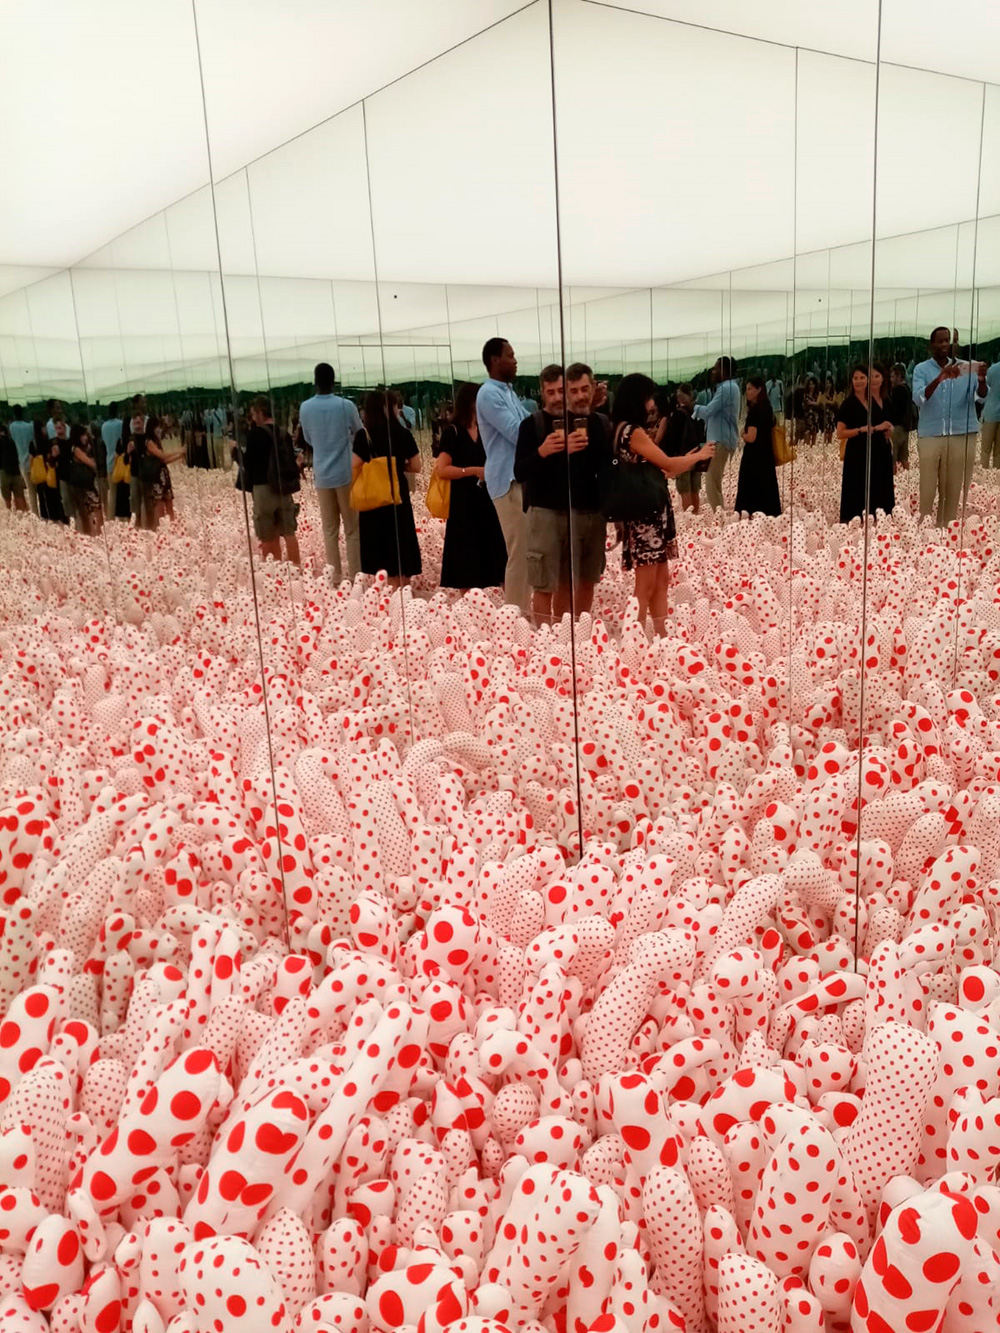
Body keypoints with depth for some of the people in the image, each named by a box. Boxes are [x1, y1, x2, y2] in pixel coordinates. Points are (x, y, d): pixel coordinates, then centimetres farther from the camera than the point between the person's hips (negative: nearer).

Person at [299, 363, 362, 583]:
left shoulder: (305, 408, -1)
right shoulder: (346, 405, -8)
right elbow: (359, 434, 8)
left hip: (322, 474, 2)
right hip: (346, 472, -2)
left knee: (330, 529, 8)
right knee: (352, 528, 5)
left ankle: (335, 577, 8)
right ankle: (355, 576, 4)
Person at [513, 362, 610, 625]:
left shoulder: (601, 423, 7)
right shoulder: (532, 424, -4)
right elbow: (519, 473, -10)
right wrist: (541, 452, -24)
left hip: (594, 511, 5)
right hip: (546, 512, -4)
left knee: (587, 581, 13)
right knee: (545, 585, -4)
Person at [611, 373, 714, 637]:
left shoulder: (627, 430, 16)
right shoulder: (632, 431, -14)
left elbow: (656, 470, 15)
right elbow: (667, 464, -11)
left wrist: (688, 459, 18)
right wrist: (699, 455, 4)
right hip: (644, 512, -10)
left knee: (661, 579, 12)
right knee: (646, 584, -4)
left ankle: (660, 633, 16)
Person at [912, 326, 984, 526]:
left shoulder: (965, 367, 8)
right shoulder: (921, 369, 4)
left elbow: (981, 396, -1)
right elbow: (918, 398, -13)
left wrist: (981, 380, -24)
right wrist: (939, 379, -29)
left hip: (961, 435, 2)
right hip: (930, 435, -2)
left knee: (954, 487, 5)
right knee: (927, 487, -2)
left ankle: (946, 526, 13)